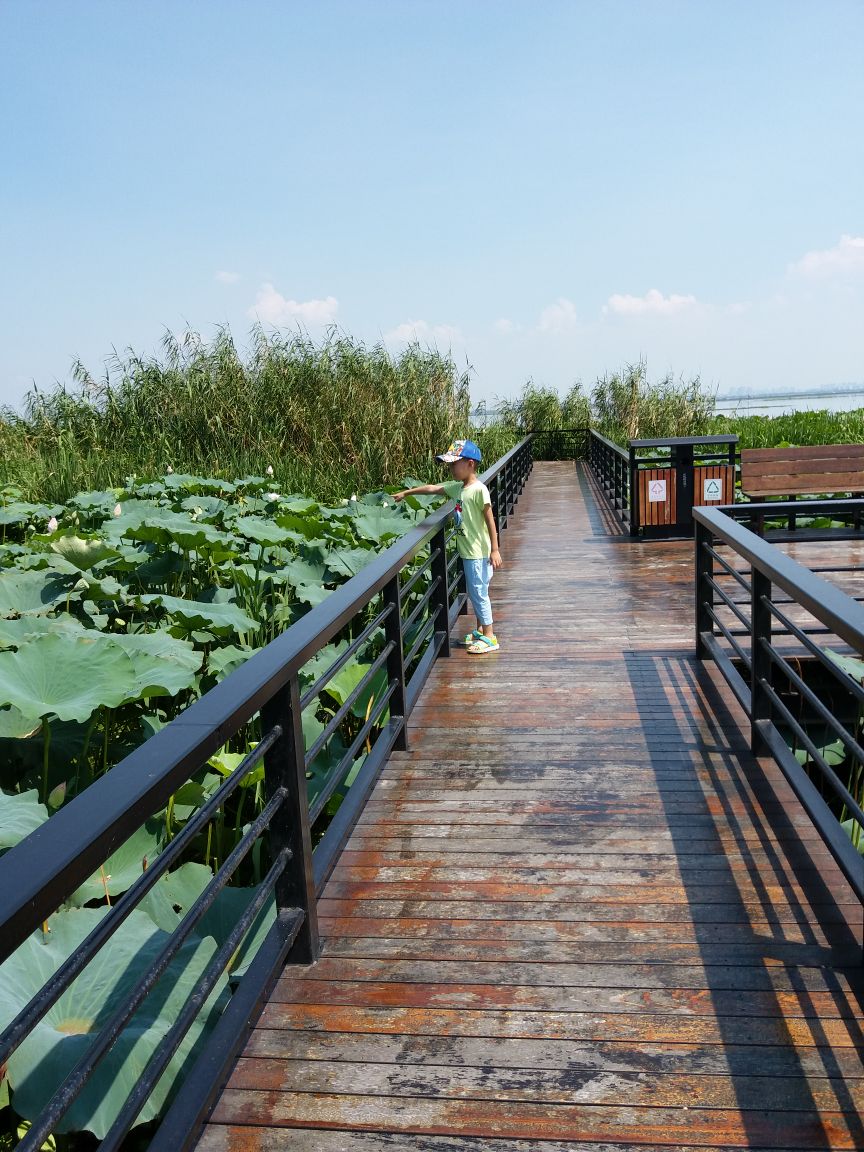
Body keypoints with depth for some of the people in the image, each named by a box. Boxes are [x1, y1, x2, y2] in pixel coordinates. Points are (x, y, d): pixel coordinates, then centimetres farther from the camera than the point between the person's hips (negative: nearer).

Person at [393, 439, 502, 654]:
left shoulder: (479, 489, -18)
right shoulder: (457, 487, 7)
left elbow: (490, 520, -18)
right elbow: (432, 488, 19)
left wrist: (495, 550, -18)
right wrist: (406, 493, 23)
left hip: (478, 553, -9)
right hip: (467, 551, 9)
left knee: (479, 593, -2)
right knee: (474, 593, 18)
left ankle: (489, 637, 7)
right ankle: (480, 630, 30)